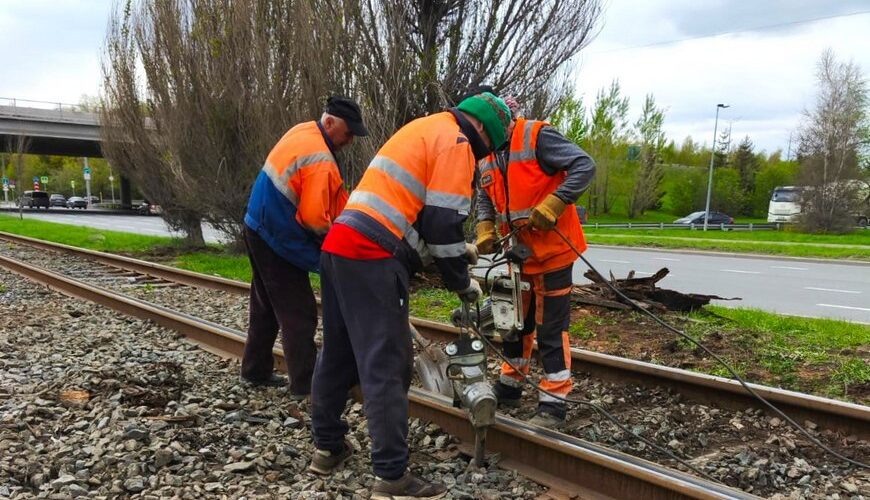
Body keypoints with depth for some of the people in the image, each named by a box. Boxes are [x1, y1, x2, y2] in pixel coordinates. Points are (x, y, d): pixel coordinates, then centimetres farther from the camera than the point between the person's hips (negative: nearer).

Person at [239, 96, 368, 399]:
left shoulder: (304, 132, 5)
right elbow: (314, 217, -26)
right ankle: (305, 385, 1)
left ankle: (255, 371, 30)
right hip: (279, 241, -10)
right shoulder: (320, 161, -25)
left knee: (267, 304, 19)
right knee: (298, 312, -4)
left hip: (261, 230, 10)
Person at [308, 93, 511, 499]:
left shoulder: (425, 130, 26)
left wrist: (458, 249, 27)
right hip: (372, 259, -10)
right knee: (387, 366, -6)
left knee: (339, 353, 18)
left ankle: (328, 446, 32)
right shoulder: (455, 143, -4)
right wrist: (463, 284, 2)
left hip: (341, 245, 10)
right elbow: (442, 222, -10)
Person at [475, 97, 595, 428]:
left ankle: (553, 404, 10)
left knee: (550, 330, -1)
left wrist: (552, 205, -29)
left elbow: (584, 166, -20)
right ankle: (509, 387, 35)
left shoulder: (537, 137, -15)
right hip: (519, 253, 8)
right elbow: (485, 198, 13)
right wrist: (485, 229, -5)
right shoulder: (486, 154, 7)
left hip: (552, 250, -7)